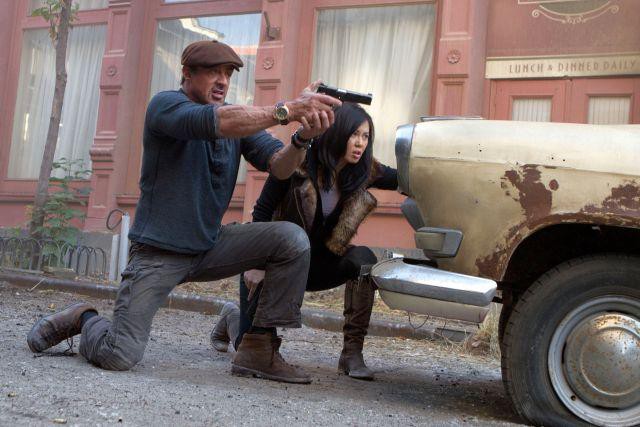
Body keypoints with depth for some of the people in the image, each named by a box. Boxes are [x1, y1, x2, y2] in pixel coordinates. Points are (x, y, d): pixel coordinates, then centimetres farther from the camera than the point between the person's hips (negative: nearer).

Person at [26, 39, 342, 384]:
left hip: (210, 245, 6)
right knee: (119, 356, -15)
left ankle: (258, 349, -8)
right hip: (159, 252, -5)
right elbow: (214, 121, -34)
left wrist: (302, 137, -31)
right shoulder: (165, 105, -11)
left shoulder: (239, 118, 6)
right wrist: (288, 110, -40)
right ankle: (84, 320, 21)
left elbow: (278, 164, -9)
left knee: (292, 239, -16)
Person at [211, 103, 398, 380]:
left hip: (317, 262, 4)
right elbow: (262, 212, -15)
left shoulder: (364, 171, -7)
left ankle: (352, 354, -21)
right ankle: (232, 317, 36)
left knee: (363, 259, -28)